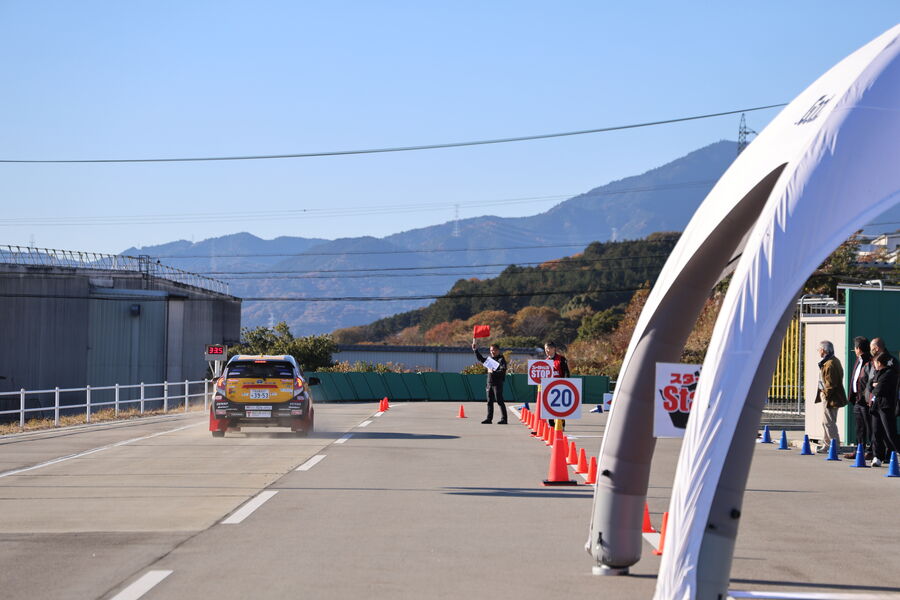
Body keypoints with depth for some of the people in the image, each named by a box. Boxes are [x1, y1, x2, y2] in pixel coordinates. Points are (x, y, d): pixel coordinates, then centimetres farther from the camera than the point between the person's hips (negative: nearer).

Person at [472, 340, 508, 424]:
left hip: (498, 383, -7)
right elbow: (480, 359, 29)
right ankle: (489, 418, 16)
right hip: (490, 383, 7)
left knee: (499, 401, -7)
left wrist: (494, 372, -27)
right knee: (489, 401, 10)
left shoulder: (501, 359, -7)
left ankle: (503, 419, -5)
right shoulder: (490, 358, 16)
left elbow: (503, 371, -18)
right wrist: (476, 350, 24)